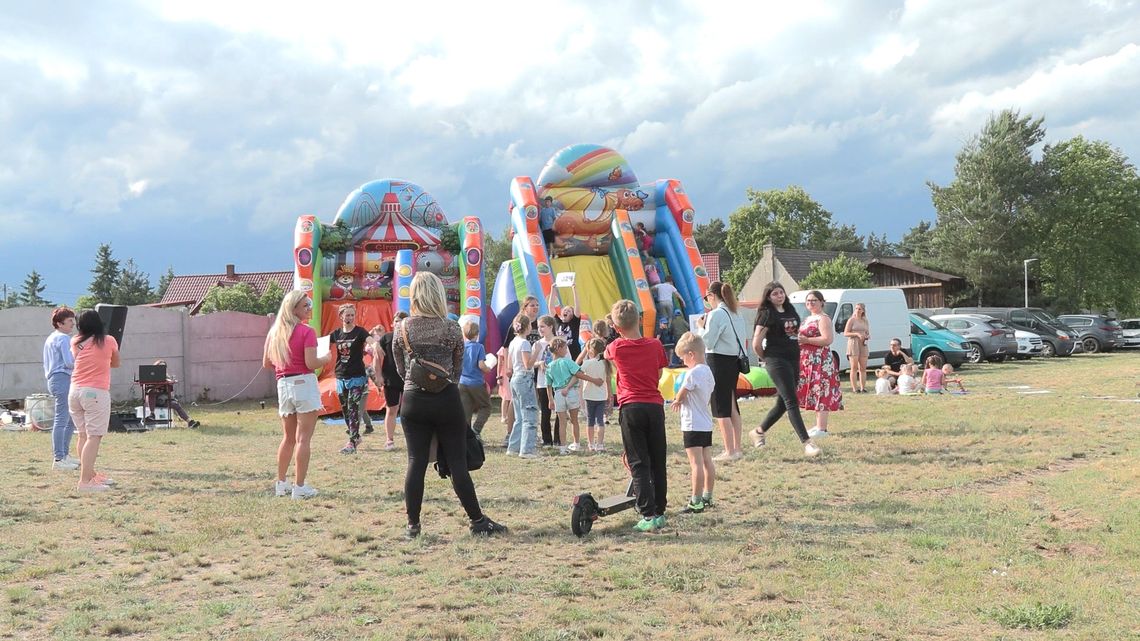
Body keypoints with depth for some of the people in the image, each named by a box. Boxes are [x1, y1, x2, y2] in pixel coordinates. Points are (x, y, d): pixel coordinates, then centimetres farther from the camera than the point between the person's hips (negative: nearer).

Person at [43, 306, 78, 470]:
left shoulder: (50, 338, 21)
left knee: (71, 420, 17)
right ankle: (58, 459, -11)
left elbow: (47, 364, 25)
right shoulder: (63, 338, -10)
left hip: (53, 379, 11)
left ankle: (64, 454, 21)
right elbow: (70, 362, -19)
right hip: (63, 379, -11)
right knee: (61, 420, -10)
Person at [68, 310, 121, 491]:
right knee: (94, 437, -7)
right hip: (96, 393, -5)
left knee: (83, 436, 14)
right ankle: (85, 481, -14)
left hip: (75, 391, 5)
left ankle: (90, 474, 26)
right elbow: (115, 363, 16)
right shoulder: (109, 341, -1)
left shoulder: (75, 342, 8)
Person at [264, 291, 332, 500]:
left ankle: (281, 484, 23)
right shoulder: (306, 331, -9)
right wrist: (327, 359, 3)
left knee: (288, 438, 19)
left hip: (283, 385, 6)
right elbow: (311, 363, -15)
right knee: (303, 438, -3)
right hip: (304, 383, -6)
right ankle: (300, 487, -3)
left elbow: (266, 363, 13)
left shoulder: (274, 332, 9)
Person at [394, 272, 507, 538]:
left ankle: (412, 525, 7)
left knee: (416, 463, 5)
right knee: (457, 463, 4)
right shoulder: (451, 329, -5)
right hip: (446, 399, -1)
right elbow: (457, 369, 5)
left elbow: (400, 369, 8)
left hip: (413, 401, 2)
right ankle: (477, 521, 10)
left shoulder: (402, 328, -1)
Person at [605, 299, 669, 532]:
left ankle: (648, 515, -10)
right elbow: (659, 376, 11)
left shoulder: (616, 348, -2)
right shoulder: (655, 345, 2)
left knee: (638, 464, -1)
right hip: (655, 406, 2)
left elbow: (606, 356, 21)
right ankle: (659, 513, 18)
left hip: (631, 408, -2)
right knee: (658, 463, 12)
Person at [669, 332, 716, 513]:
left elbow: (680, 396, -11)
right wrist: (682, 401, 9)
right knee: (707, 460, 12)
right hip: (707, 424, 9)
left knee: (696, 463, -8)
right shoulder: (708, 371, 10)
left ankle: (696, 502, -8)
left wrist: (676, 401, 12)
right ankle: (707, 497, 20)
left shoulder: (693, 373, -17)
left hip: (693, 425, -9)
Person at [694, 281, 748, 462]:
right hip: (734, 360, 9)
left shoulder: (716, 314, -15)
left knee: (721, 408, -3)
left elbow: (708, 342, -17)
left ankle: (730, 451, -4)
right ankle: (737, 448, 20)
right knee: (732, 406, 15)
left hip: (719, 361, -8)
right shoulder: (736, 315, 12)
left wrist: (700, 327, -1)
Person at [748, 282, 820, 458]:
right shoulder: (767, 314, -8)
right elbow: (756, 344, -10)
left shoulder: (790, 311, 13)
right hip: (777, 362, -8)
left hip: (793, 360, 8)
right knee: (792, 402, -12)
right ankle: (806, 443, -16)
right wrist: (767, 359, 3)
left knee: (783, 403, 12)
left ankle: (759, 432, 29)